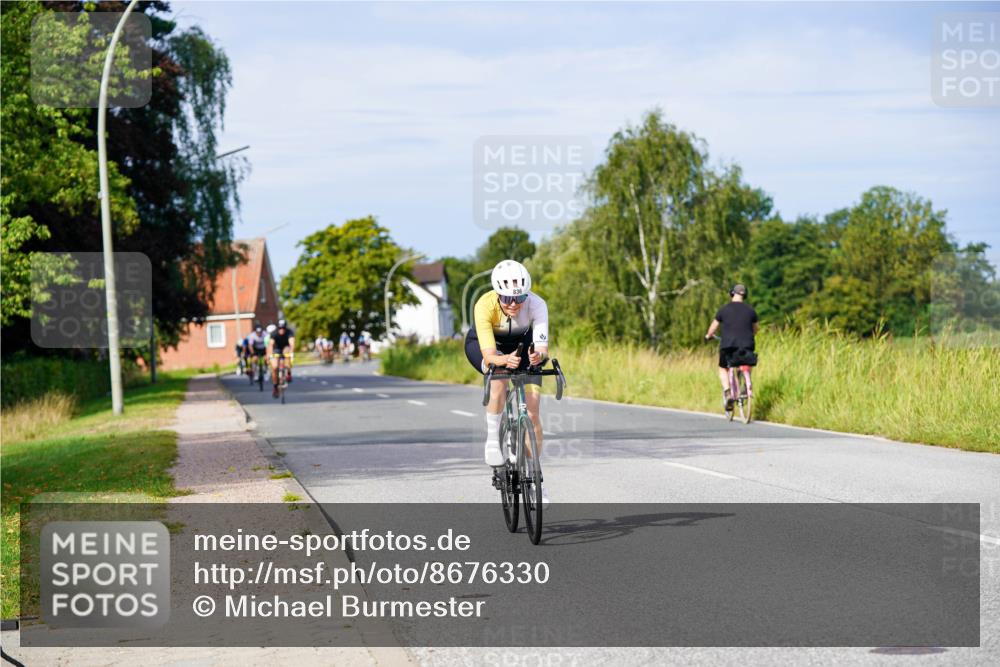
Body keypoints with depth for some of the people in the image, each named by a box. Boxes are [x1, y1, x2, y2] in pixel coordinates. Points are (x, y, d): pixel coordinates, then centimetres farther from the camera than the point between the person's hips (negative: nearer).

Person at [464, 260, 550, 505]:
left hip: (521, 343, 2)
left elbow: (542, 347, -39)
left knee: (532, 412, -8)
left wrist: (539, 355, -62)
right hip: (482, 344, -2)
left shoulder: (536, 305, -33)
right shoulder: (485, 306, -36)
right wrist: (505, 360, -61)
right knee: (499, 378, -36)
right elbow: (489, 354, -41)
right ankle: (492, 439, -18)